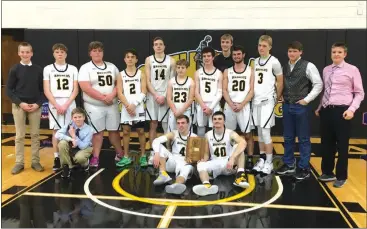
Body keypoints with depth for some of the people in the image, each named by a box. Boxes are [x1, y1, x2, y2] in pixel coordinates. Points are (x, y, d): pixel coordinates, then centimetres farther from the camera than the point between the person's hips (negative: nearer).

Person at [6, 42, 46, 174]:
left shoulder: (38, 70, 3)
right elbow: (9, 90, -1)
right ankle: (19, 163, 13)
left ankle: (35, 161, 15)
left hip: (35, 106, 1)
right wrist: (20, 103, -12)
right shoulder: (14, 69, -1)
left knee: (35, 135, 6)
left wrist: (38, 103, -8)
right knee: (19, 136, 4)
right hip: (19, 106, -1)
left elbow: (43, 90, 5)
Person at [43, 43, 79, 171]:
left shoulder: (73, 69, 7)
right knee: (56, 131, 1)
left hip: (70, 104, 0)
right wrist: (57, 105, -10)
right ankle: (57, 158, 8)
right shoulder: (48, 69, 5)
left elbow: (76, 90, 2)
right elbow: (46, 91, 0)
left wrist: (66, 105, -9)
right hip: (54, 104, 0)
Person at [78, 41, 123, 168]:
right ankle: (95, 157, 11)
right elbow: (86, 88, -15)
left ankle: (120, 154, 23)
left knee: (114, 130, 11)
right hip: (94, 106, -3)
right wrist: (103, 98, -17)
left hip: (112, 105, 4)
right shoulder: (85, 68, -4)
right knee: (98, 131, 1)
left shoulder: (112, 67, 11)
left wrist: (112, 95, -13)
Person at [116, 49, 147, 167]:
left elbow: (143, 92, -4)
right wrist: (128, 106, -12)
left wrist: (134, 105, -13)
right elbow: (120, 93, -1)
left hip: (138, 107, -1)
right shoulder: (121, 75, 6)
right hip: (126, 108, 1)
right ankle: (126, 157, 15)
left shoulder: (141, 74, 3)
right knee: (126, 131, 5)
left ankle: (143, 156, 13)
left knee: (141, 131, 4)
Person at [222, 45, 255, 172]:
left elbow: (251, 90, -2)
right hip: (229, 106, 2)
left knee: (247, 134, -1)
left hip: (244, 106, -2)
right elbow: (224, 90, 3)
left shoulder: (250, 70, 4)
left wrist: (241, 104, -13)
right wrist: (232, 104, -11)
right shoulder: (227, 71, 9)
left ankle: (249, 160, 7)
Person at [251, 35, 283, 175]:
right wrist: (253, 96, 11)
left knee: (265, 132, -7)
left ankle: (269, 162, 5)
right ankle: (262, 159, 20)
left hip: (268, 101, -6)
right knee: (259, 132, 10)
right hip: (256, 101, 6)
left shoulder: (274, 62, -7)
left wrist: (276, 98, 3)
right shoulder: (255, 62, 11)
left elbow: (280, 82, -2)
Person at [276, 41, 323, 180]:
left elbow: (318, 84, -7)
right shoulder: (284, 67, 8)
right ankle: (288, 164, 25)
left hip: (301, 106, -5)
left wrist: (307, 99, -11)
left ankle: (304, 168, 14)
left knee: (303, 139, 4)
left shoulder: (308, 66, -7)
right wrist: (282, 96, 6)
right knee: (288, 138, 13)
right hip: (287, 106, 5)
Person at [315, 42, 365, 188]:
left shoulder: (352, 70, -3)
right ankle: (328, 172, 29)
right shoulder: (326, 70, 11)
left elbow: (359, 93, -3)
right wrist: (319, 107, 13)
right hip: (326, 110, 5)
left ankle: (341, 176, 21)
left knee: (342, 145, 6)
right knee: (326, 144, 13)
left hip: (342, 111, -5)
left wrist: (352, 109, -14)